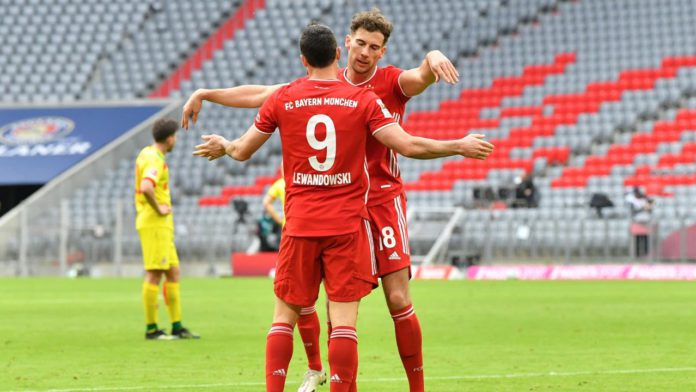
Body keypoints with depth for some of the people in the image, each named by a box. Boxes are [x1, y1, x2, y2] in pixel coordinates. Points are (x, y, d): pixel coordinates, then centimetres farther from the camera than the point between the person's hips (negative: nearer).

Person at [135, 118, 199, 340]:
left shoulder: (147, 153, 14)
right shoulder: (155, 161, -17)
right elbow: (145, 188, -35)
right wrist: (158, 208, -20)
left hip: (161, 225, 10)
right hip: (155, 224, -10)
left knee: (173, 273, 11)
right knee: (155, 274, -6)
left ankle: (177, 327, 13)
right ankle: (151, 328, -3)